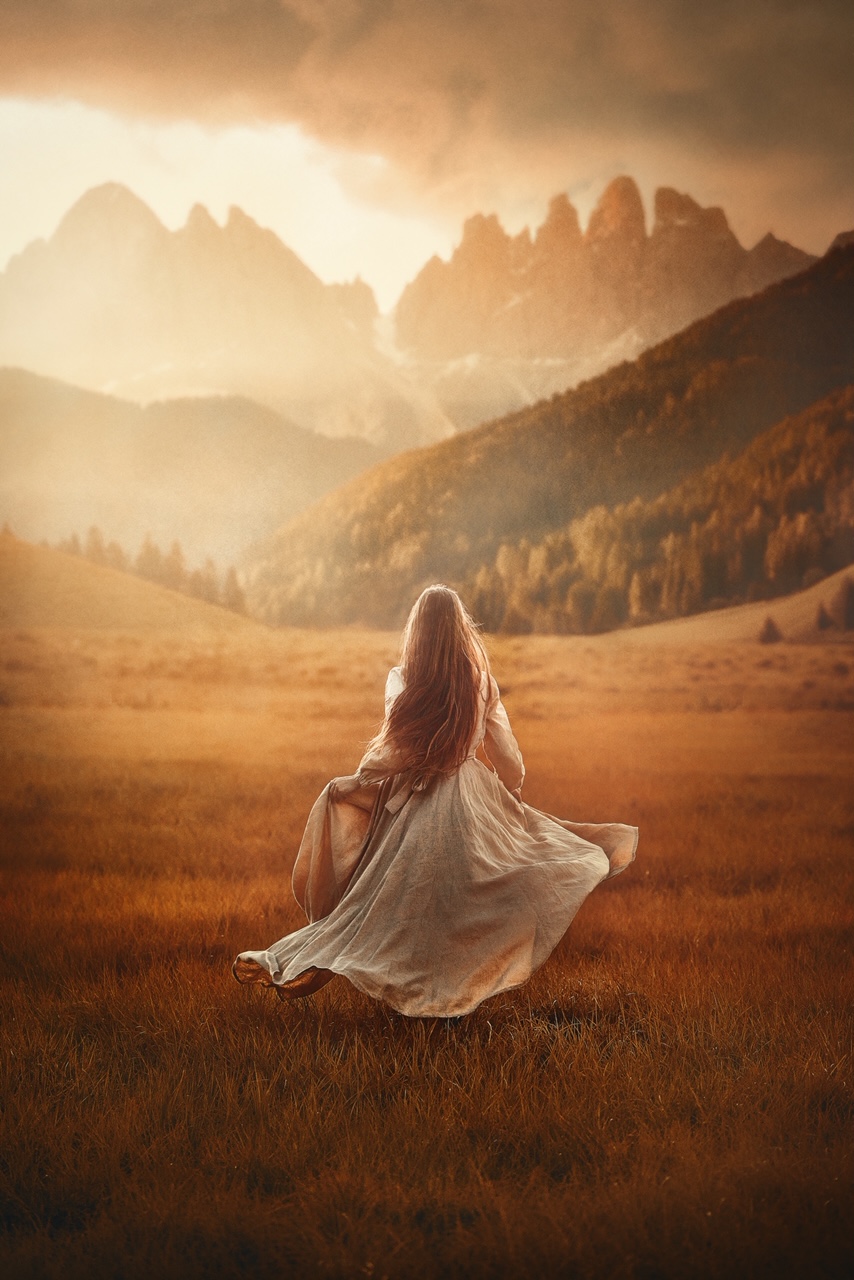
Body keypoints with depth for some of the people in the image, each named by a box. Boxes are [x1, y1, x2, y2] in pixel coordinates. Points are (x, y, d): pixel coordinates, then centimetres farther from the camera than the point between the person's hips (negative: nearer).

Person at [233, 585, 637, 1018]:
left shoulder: (403, 680, -10)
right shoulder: (480, 680, 1)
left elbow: (393, 750, -12)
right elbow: (505, 751, 8)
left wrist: (347, 786, 2)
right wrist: (512, 798, 23)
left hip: (413, 801, -2)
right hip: (472, 799, 2)